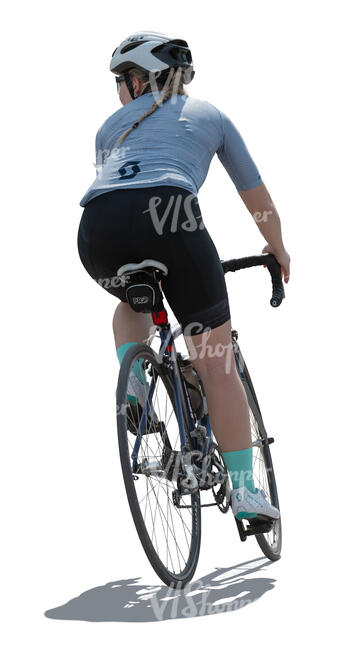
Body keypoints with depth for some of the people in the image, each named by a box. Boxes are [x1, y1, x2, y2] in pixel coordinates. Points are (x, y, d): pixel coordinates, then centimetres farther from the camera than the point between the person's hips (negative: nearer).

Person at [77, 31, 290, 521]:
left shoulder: (113, 125, 32)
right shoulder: (210, 115, 29)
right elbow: (256, 194, 36)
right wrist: (279, 250, 52)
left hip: (98, 227, 2)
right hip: (168, 214, -2)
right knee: (216, 363, 7)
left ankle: (131, 387, 14)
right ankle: (244, 488, 6)